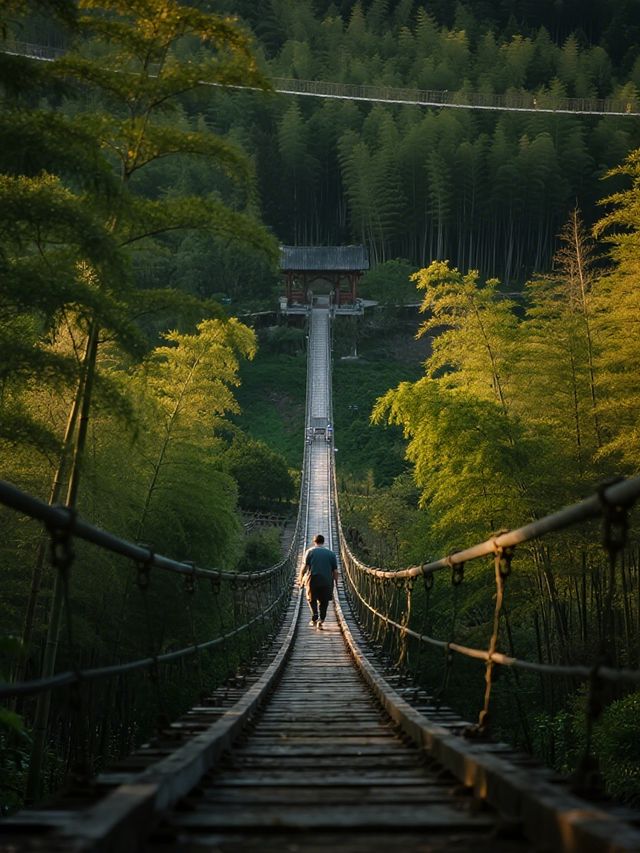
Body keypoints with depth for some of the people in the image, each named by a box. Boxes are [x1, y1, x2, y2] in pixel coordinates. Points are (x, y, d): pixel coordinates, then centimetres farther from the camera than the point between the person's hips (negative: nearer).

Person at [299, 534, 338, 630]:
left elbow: (304, 568, -5)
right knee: (324, 602, 14)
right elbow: (335, 571, 5)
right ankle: (321, 620, 4)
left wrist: (301, 580, 3)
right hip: (327, 581, 1)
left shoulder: (310, 551, 3)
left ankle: (314, 618, 0)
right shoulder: (331, 553, 9)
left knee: (312, 599, 17)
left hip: (313, 579, -1)